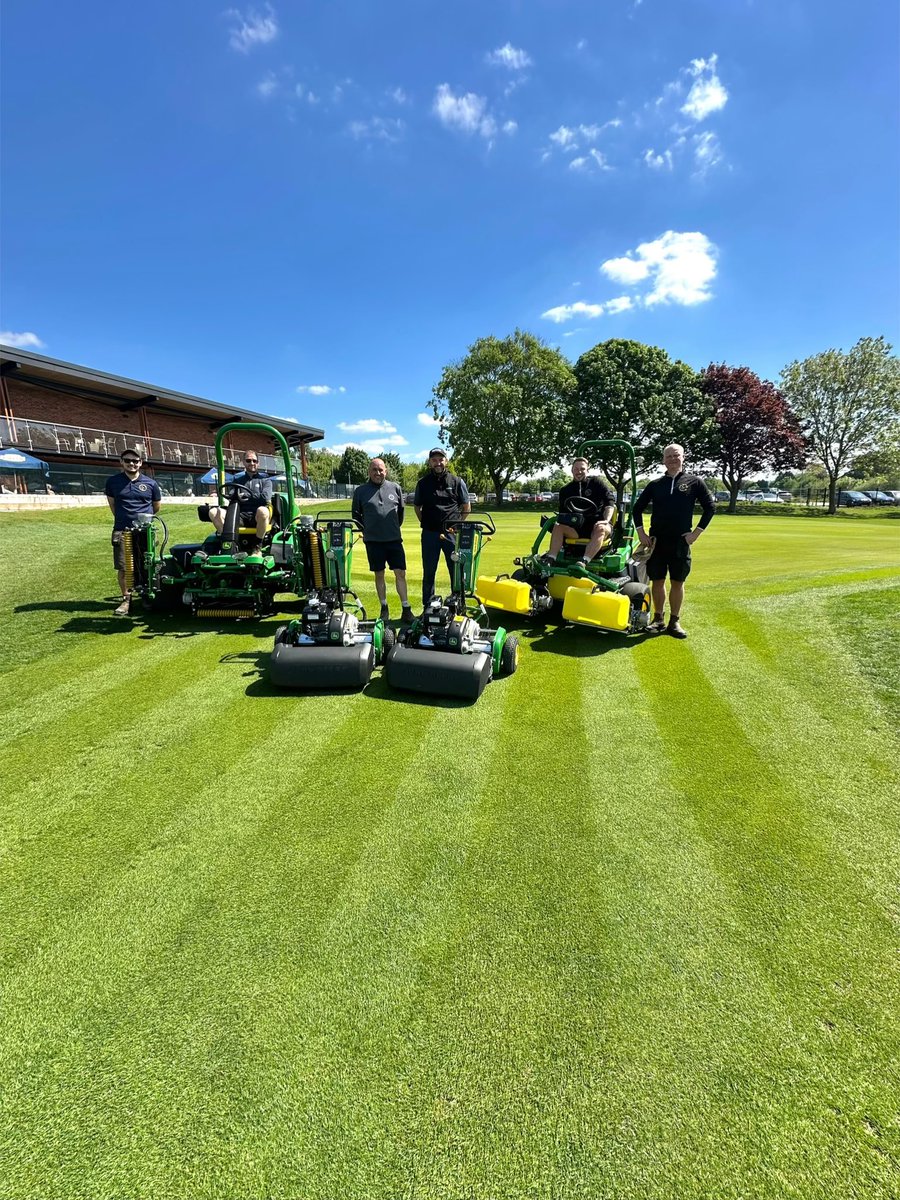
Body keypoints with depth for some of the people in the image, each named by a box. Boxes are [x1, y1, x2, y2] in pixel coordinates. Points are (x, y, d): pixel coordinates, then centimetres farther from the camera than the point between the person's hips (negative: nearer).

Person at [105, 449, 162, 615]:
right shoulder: (113, 481, 7)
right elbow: (112, 504, 20)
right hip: (122, 531, 1)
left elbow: (156, 506, 18)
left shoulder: (151, 483, 5)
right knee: (123, 568, 0)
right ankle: (126, 599, 11)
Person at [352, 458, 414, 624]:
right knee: (379, 575, 8)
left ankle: (406, 609, 5)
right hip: (373, 541, 0)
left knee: (400, 573, -2)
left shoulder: (395, 488, 6)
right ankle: (384, 608, 19)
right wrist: (366, 530, 9)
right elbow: (356, 513, 12)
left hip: (394, 539, 1)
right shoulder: (361, 491, 3)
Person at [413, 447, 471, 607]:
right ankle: (427, 606, 19)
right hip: (429, 534, 1)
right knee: (428, 572, 8)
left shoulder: (457, 482, 3)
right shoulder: (423, 483, 7)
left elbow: (467, 508, 10)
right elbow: (417, 507, 17)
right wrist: (426, 523, 7)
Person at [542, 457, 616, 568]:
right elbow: (563, 513, 13)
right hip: (577, 527, 3)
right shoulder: (565, 490, 14)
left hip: (597, 523, -3)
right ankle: (550, 558, -41)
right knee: (558, 526, -25)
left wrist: (606, 520, -19)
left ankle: (584, 562, -55)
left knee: (600, 528, -38)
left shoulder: (596, 483, 6)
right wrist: (562, 519, -12)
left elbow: (610, 502, -2)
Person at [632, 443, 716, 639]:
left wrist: (697, 532, -3)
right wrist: (641, 532, 4)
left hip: (681, 542, -1)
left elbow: (710, 507, 5)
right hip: (656, 541, 1)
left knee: (677, 582, 3)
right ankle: (658, 619, 16)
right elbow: (638, 508, 13)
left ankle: (674, 622, 13)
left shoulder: (695, 482, 3)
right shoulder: (655, 484, 7)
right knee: (657, 581, 5)